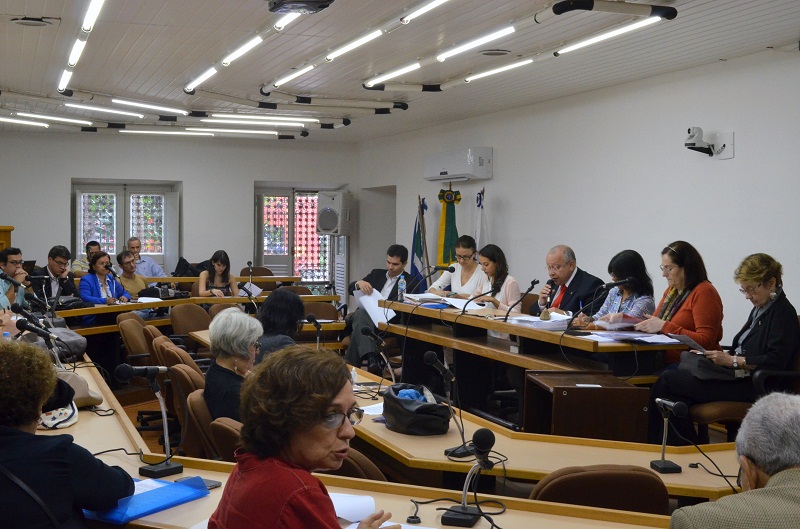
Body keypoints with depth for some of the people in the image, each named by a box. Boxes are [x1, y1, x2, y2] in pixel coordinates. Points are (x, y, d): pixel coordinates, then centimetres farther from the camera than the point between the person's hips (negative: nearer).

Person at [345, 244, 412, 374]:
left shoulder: (410, 282, 9)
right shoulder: (376, 274, 23)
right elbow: (351, 289, 16)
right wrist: (359, 283, -9)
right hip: (365, 316, 4)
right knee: (360, 313, -35)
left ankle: (350, 367, -38)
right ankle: (372, 358, -54)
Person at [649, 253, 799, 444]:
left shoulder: (783, 312, -7)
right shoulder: (760, 309, 20)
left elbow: (776, 362, -18)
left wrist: (732, 360, -17)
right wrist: (722, 355, 3)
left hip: (754, 386, -9)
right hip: (741, 376, 9)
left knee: (667, 380, -15)